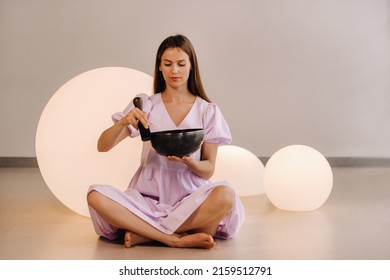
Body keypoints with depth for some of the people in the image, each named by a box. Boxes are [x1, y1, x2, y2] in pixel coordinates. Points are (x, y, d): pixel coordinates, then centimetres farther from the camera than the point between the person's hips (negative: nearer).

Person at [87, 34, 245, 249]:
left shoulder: (207, 111, 4)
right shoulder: (145, 105, 6)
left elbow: (208, 170, 3)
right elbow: (102, 146, 0)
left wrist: (189, 162, -20)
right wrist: (123, 122, -20)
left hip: (189, 199, 0)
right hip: (149, 198, 1)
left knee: (225, 196, -33)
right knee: (96, 196, -26)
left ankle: (144, 234, -21)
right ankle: (176, 239, -25)